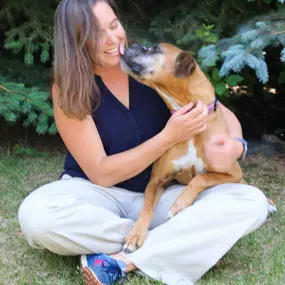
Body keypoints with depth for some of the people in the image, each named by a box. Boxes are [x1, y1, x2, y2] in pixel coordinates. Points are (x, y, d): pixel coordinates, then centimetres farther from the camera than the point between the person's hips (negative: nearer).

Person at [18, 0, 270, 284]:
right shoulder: (67, 90, -13)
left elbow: (221, 112, -1)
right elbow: (100, 173, -16)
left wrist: (234, 145, -25)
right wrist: (169, 137, -25)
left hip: (159, 195, 2)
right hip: (99, 194, -1)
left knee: (251, 201, -21)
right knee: (36, 213, -34)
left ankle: (122, 260, -25)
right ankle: (183, 244, -19)